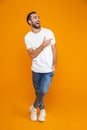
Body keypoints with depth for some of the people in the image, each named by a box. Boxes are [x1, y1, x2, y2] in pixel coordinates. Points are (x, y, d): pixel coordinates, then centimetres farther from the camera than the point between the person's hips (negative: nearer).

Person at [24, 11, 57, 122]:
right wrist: (43, 45, -22)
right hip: (36, 70, 1)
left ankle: (34, 108, 16)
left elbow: (54, 50, 1)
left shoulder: (49, 32, -7)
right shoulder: (27, 37, -7)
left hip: (48, 70, -1)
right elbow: (32, 55, -15)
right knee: (38, 92, 14)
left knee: (43, 91, -13)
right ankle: (42, 109, 40)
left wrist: (54, 64, -2)